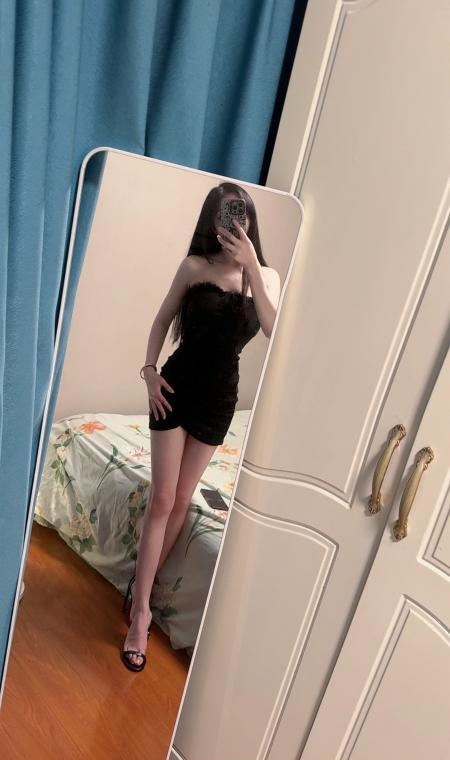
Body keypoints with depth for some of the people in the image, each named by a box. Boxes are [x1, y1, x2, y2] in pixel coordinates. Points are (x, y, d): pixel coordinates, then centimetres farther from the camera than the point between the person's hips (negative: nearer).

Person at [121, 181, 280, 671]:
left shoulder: (267, 276, 1)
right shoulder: (194, 266, -3)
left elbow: (274, 330, -17)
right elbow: (163, 319, 5)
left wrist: (251, 266, -22)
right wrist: (150, 368, -7)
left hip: (219, 396, 2)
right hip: (176, 386, -2)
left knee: (181, 500, 10)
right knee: (162, 498, -4)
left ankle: (141, 586, 30)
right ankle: (141, 610, 7)